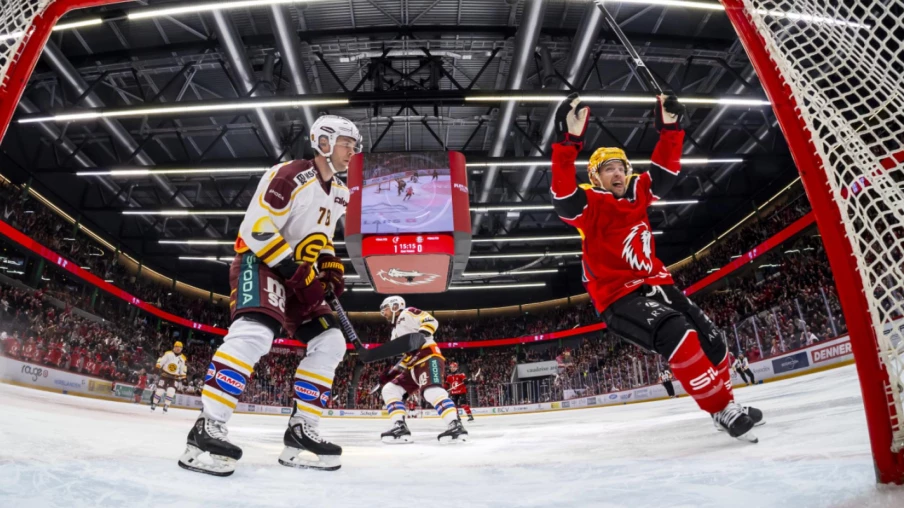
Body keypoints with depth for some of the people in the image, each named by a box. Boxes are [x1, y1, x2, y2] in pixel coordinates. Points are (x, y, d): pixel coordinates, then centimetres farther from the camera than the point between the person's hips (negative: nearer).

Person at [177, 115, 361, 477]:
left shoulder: (338, 194, 13)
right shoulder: (289, 175, -15)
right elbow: (256, 228, -21)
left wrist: (331, 269, 7)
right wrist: (294, 267, -24)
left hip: (300, 273, 9)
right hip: (260, 261, -8)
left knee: (329, 343, -2)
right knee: (254, 333, -33)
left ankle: (300, 432, 1)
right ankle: (207, 429, -25)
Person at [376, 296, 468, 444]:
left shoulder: (407, 313, 4)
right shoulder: (396, 331, 32)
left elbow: (431, 321, -11)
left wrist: (421, 334, -28)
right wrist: (394, 371, 22)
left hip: (428, 357, -10)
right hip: (413, 366, 10)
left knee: (431, 391, -31)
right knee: (389, 390, 3)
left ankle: (455, 426, -35)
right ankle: (400, 428, -5)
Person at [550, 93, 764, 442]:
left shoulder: (637, 192, 10)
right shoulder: (590, 206, -11)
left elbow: (665, 169, 16)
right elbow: (563, 194, -31)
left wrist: (670, 130, 0)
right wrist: (568, 141, -43)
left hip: (654, 283, 8)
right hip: (618, 297, -8)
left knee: (707, 335, 7)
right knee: (678, 335, -29)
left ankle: (727, 404, 29)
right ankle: (722, 410, -15)